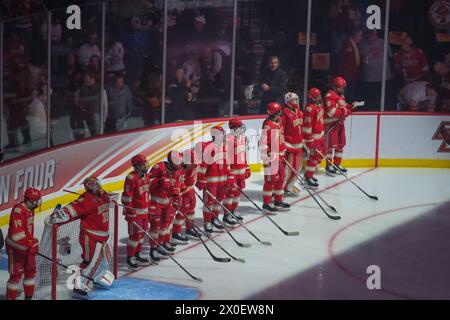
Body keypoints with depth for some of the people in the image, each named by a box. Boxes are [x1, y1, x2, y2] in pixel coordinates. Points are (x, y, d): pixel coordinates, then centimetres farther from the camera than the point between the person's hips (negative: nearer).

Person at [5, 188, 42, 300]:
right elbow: (17, 232, -28)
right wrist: (28, 246, -29)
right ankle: (10, 298, 7)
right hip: (16, 247, -9)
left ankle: (28, 297, 27)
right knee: (16, 274, -4)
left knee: (31, 271, 14)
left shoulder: (30, 209, 8)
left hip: (27, 246, 9)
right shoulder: (18, 210, -23)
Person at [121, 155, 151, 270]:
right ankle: (129, 259, 4)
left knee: (141, 234, 16)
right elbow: (126, 198, -18)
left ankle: (137, 255, 29)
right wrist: (129, 213, -18)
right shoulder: (131, 179, -19)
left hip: (144, 211, 9)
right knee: (135, 235, -6)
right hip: (134, 212, -9)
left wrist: (149, 209, 22)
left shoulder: (146, 176, 8)